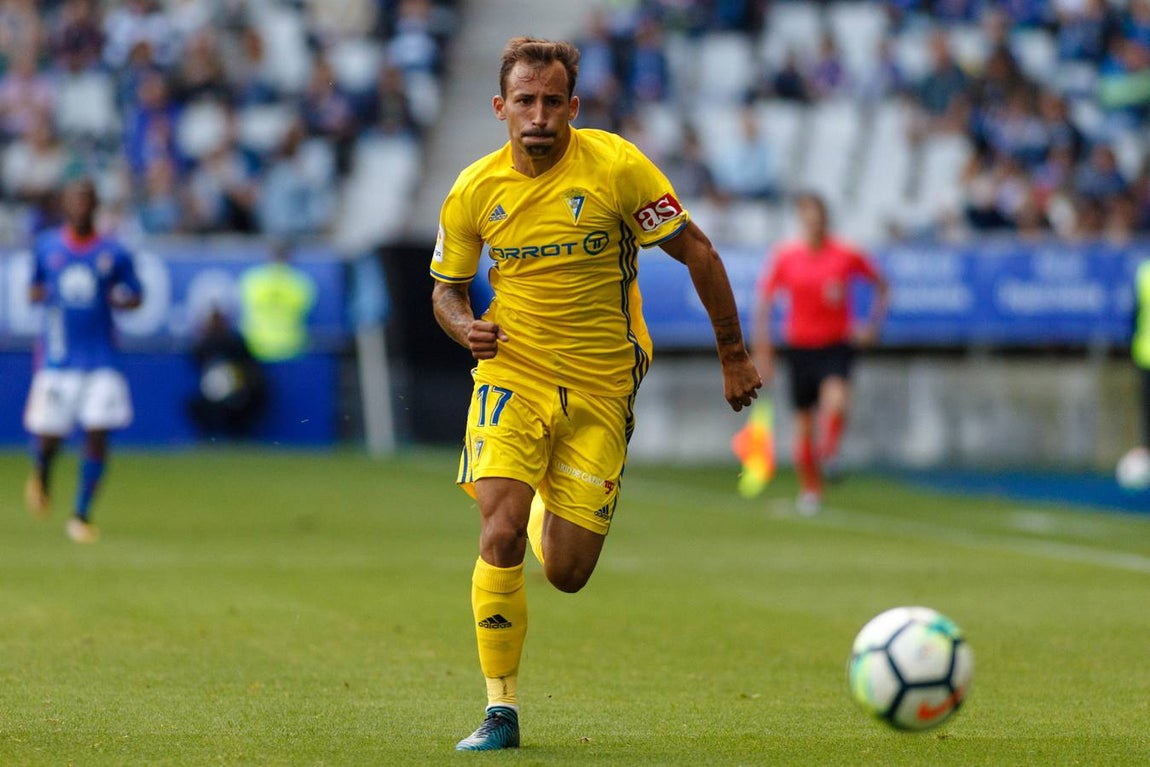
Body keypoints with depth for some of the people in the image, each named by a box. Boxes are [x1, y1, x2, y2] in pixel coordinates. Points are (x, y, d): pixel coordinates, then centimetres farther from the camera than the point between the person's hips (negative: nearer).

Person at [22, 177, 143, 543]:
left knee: (97, 436, -8)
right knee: (49, 436, -1)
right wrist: (42, 294, -7)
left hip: (100, 359, 0)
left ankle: (81, 515, 4)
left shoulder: (113, 253, 1)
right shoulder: (46, 246, 5)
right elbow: (34, 289, 16)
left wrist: (116, 299, -14)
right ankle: (41, 476, 35)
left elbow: (135, 297, 8)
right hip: (56, 358, 0)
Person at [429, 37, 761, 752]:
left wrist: (734, 356, 0)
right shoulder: (474, 191, -5)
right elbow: (446, 286, 10)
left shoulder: (617, 166, -12)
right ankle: (501, 710, -7)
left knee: (567, 573, 2)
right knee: (501, 538, -20)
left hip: (600, 388, 0)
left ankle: (551, 510, 41)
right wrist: (467, 328, -13)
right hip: (513, 377, 0)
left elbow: (696, 251, -3)